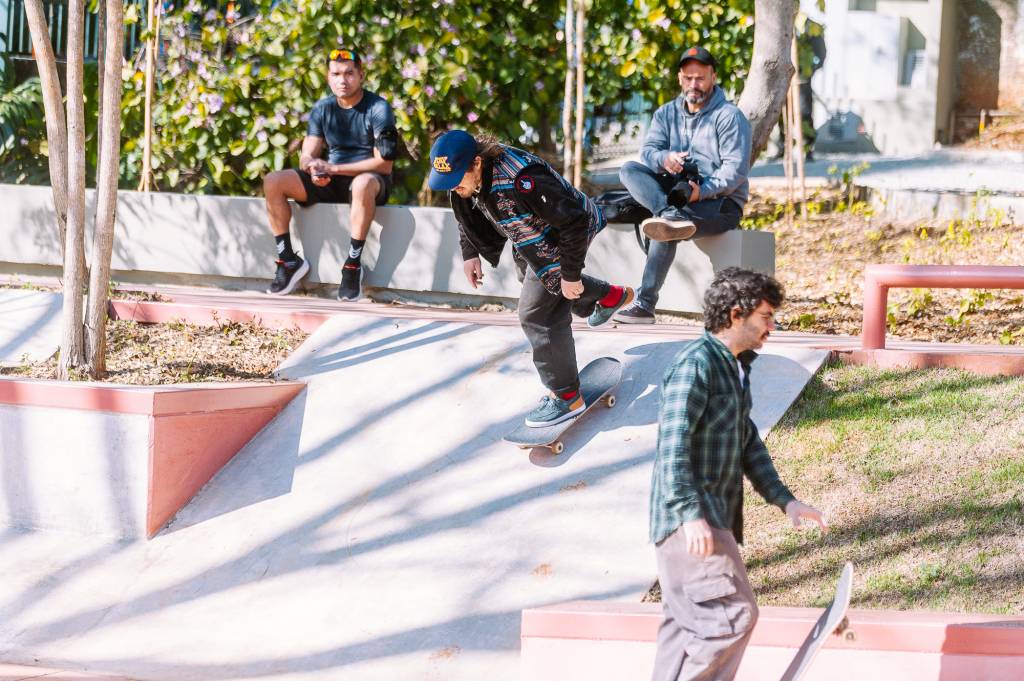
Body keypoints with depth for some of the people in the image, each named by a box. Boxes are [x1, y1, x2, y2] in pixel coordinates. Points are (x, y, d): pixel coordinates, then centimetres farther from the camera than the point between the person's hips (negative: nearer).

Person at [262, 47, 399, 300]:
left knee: (363, 184, -43)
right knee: (272, 182, -13)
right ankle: (288, 260, -8)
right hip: (331, 183, 6)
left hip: (370, 179, -6)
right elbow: (307, 156, 5)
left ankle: (353, 264, -33)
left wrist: (334, 169, -19)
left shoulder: (377, 108, -10)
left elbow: (384, 164, -16)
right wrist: (313, 166, -22)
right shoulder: (322, 109, 7)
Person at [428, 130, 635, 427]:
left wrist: (571, 275, -32)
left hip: (561, 238, -9)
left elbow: (574, 222, -38)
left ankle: (567, 398, 0)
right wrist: (470, 253, -1)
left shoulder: (521, 181, -45)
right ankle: (611, 296, 58)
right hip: (530, 240, 9)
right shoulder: (468, 177, -18)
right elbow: (469, 214, 7)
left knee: (537, 314, -12)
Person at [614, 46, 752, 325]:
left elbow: (736, 169, -13)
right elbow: (648, 150, 1)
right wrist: (665, 159, -24)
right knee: (629, 170, -20)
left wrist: (703, 190, -28)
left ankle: (644, 304, -41)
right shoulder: (667, 114, 16)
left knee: (664, 233, -36)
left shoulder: (729, 116, -3)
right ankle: (671, 215, -47)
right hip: (677, 193, 6)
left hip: (721, 201, -6)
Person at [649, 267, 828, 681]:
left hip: (713, 518, 10)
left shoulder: (736, 367, 17)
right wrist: (691, 515, -28)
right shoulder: (697, 364, -15)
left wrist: (784, 500, 14)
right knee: (735, 614, -14)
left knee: (687, 622, 11)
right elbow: (672, 446, -21)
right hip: (691, 521, -10)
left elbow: (748, 443, 22)